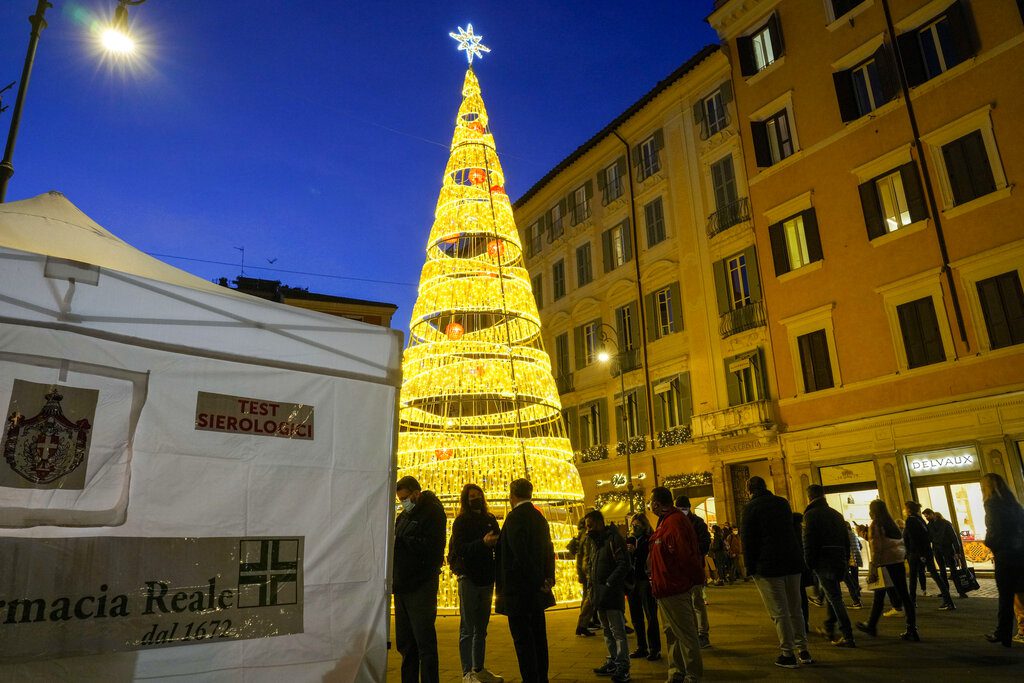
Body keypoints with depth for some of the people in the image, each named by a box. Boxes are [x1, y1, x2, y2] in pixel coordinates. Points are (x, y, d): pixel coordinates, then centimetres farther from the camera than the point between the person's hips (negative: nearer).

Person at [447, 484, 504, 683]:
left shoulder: (489, 519, 11)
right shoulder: (461, 522, -3)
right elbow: (458, 549, -15)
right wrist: (483, 543, -27)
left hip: (486, 578, 5)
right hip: (469, 578, -5)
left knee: (481, 629, 13)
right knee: (467, 629, -1)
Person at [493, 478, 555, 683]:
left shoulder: (514, 518, -16)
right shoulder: (539, 517, 10)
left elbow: (521, 553, -24)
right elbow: (549, 551, 12)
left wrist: (538, 580, -17)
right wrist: (548, 577, 9)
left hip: (518, 589, -9)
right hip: (537, 589, 9)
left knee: (522, 639, -2)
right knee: (538, 636, 17)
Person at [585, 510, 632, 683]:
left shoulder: (613, 539, -12)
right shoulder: (595, 543, 16)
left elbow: (623, 564, -20)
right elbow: (590, 565, 26)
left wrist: (609, 583, -21)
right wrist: (590, 581, 10)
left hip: (612, 594, -9)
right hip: (599, 595, 9)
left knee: (617, 631, -3)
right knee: (607, 631, 16)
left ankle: (623, 668, 3)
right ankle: (613, 662, 26)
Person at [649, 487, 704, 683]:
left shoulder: (675, 521, -20)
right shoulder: (665, 521, 14)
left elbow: (685, 554, -26)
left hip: (675, 590, -11)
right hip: (667, 589, 11)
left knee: (685, 633, 0)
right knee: (672, 632, 19)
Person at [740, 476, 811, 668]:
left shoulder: (751, 508, -8)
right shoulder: (782, 503, 11)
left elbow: (748, 539, -11)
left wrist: (750, 566, -6)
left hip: (768, 565, -6)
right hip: (793, 561, 7)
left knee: (779, 611, -1)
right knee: (795, 608, 15)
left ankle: (788, 654, 2)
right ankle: (803, 651, 19)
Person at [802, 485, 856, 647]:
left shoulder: (811, 514, -8)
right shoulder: (836, 514, 14)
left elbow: (808, 542, -14)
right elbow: (846, 540, 16)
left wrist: (809, 564, -8)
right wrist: (846, 560, 20)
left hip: (823, 561, -7)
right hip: (839, 560, 7)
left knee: (834, 598, -5)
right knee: (832, 595, 21)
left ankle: (848, 637, -5)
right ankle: (829, 628, 27)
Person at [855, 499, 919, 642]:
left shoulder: (875, 525, -8)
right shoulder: (892, 523, 13)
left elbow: (876, 549, -14)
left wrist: (872, 570, -13)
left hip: (885, 564, -7)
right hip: (898, 562, 7)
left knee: (879, 596, 5)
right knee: (903, 595, 4)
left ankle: (871, 626, 17)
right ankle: (912, 629, 2)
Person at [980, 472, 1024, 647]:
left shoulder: (992, 503, -11)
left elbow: (994, 531, -16)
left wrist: (989, 542, 3)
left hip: (1005, 556, -6)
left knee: (1005, 596, 3)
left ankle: (1003, 634, 12)